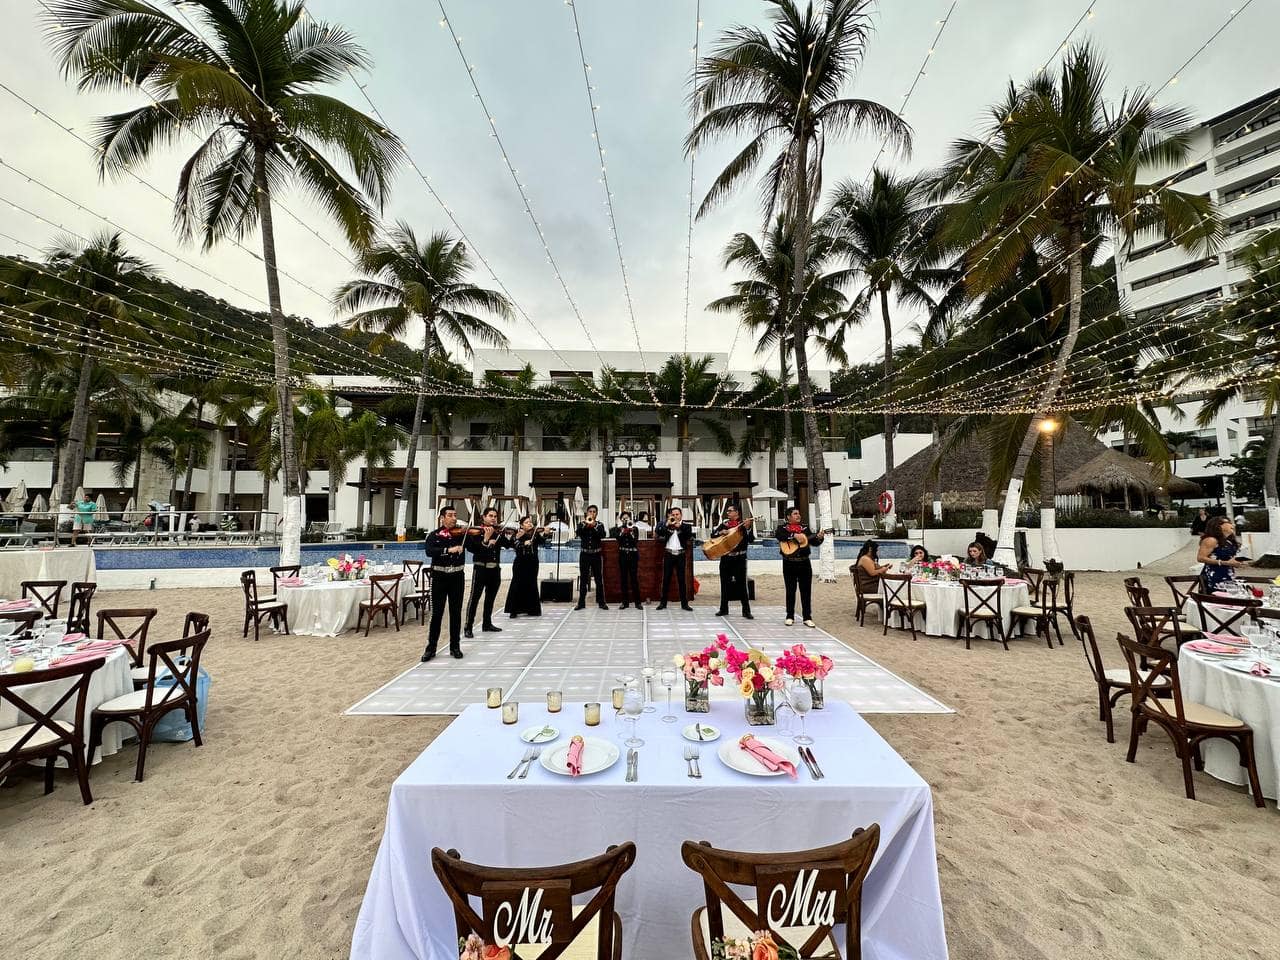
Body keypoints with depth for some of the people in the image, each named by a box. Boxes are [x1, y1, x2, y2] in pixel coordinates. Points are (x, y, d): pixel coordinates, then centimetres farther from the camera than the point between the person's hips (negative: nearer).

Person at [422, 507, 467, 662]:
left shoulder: (462, 533, 4)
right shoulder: (433, 535, 1)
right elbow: (429, 552, -17)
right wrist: (448, 549, -29)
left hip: (457, 577, 1)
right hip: (439, 577, -1)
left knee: (456, 613, 8)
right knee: (437, 613, 4)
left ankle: (455, 647, 19)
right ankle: (431, 648, 16)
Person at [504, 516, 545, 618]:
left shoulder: (535, 533, 3)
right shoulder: (517, 535, 0)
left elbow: (542, 541, -13)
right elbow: (515, 545, -15)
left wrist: (544, 534, -31)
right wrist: (524, 543, -31)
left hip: (532, 563, 2)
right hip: (520, 563, -2)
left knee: (531, 585, 6)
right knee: (517, 585, -3)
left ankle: (531, 609, 17)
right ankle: (514, 610, 6)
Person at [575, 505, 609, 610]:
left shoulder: (599, 524, 5)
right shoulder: (582, 524, 7)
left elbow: (602, 535, -13)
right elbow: (578, 533, -13)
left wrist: (594, 526, -25)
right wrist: (585, 523, -25)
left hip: (596, 555, 0)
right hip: (584, 555, 0)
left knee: (599, 579, 2)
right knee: (583, 579, 4)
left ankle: (601, 602, 8)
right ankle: (581, 603, 10)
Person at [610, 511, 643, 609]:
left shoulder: (634, 528, 5)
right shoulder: (619, 529, 7)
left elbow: (635, 540, -9)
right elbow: (618, 538, -12)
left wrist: (631, 530, -18)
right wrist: (620, 527, -18)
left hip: (633, 555, -1)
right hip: (622, 555, 1)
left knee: (634, 578, -4)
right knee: (623, 578, 3)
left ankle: (637, 602, 1)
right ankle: (625, 601, 10)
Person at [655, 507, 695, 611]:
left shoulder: (686, 526, 5)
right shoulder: (666, 525, 7)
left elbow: (690, 535, -12)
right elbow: (657, 534, -6)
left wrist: (680, 526, -15)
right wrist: (668, 524, -12)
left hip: (680, 555, -1)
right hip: (668, 554, 1)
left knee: (681, 579, 3)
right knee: (666, 579, 5)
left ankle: (684, 603, 9)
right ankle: (663, 602, 13)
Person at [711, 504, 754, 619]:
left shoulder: (744, 524, -3)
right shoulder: (724, 524, 9)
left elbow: (751, 540, -12)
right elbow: (713, 534, 10)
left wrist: (748, 528, -26)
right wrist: (721, 532, -9)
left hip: (739, 558, -4)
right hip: (725, 558, 4)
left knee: (742, 585, -2)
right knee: (725, 584, 10)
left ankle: (746, 611, 5)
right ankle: (723, 609, 20)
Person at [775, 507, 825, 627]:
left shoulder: (805, 527, 11)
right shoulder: (783, 528, 0)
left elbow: (813, 541, 6)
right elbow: (778, 535, -22)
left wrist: (819, 537, -15)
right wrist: (794, 536, -27)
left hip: (804, 563, 3)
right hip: (789, 564, -3)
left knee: (806, 590, 4)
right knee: (790, 591, 6)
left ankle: (807, 617, 11)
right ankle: (790, 617, 15)